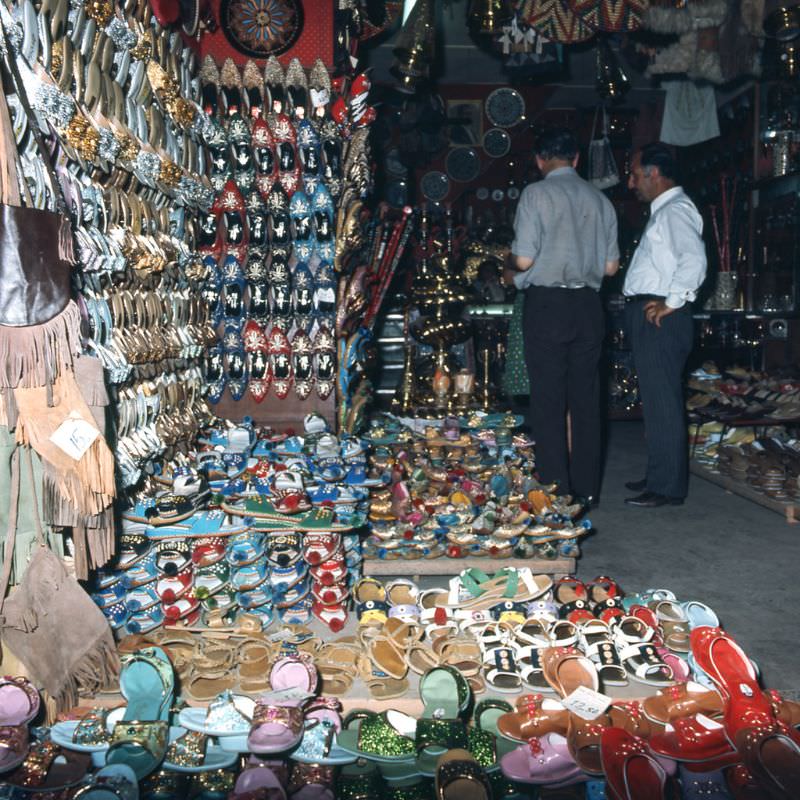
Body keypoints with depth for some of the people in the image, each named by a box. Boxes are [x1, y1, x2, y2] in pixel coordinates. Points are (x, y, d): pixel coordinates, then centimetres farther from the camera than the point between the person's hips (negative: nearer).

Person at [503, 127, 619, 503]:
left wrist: (511, 273, 10)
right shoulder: (600, 199, 9)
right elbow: (610, 266, 10)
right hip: (589, 305, 5)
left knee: (548, 401, 0)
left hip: (547, 303, -5)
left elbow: (524, 260, -11)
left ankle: (557, 492, 3)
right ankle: (587, 490, 16)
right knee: (586, 399, 10)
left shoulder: (536, 193, -5)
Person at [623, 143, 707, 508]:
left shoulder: (675, 210, -11)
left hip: (660, 319, -10)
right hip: (648, 318, 10)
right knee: (656, 401, 15)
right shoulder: (664, 211, 21)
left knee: (662, 403, -6)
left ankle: (668, 487, 0)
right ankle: (659, 476, 25)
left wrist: (673, 302, -22)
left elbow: (694, 258, -26)